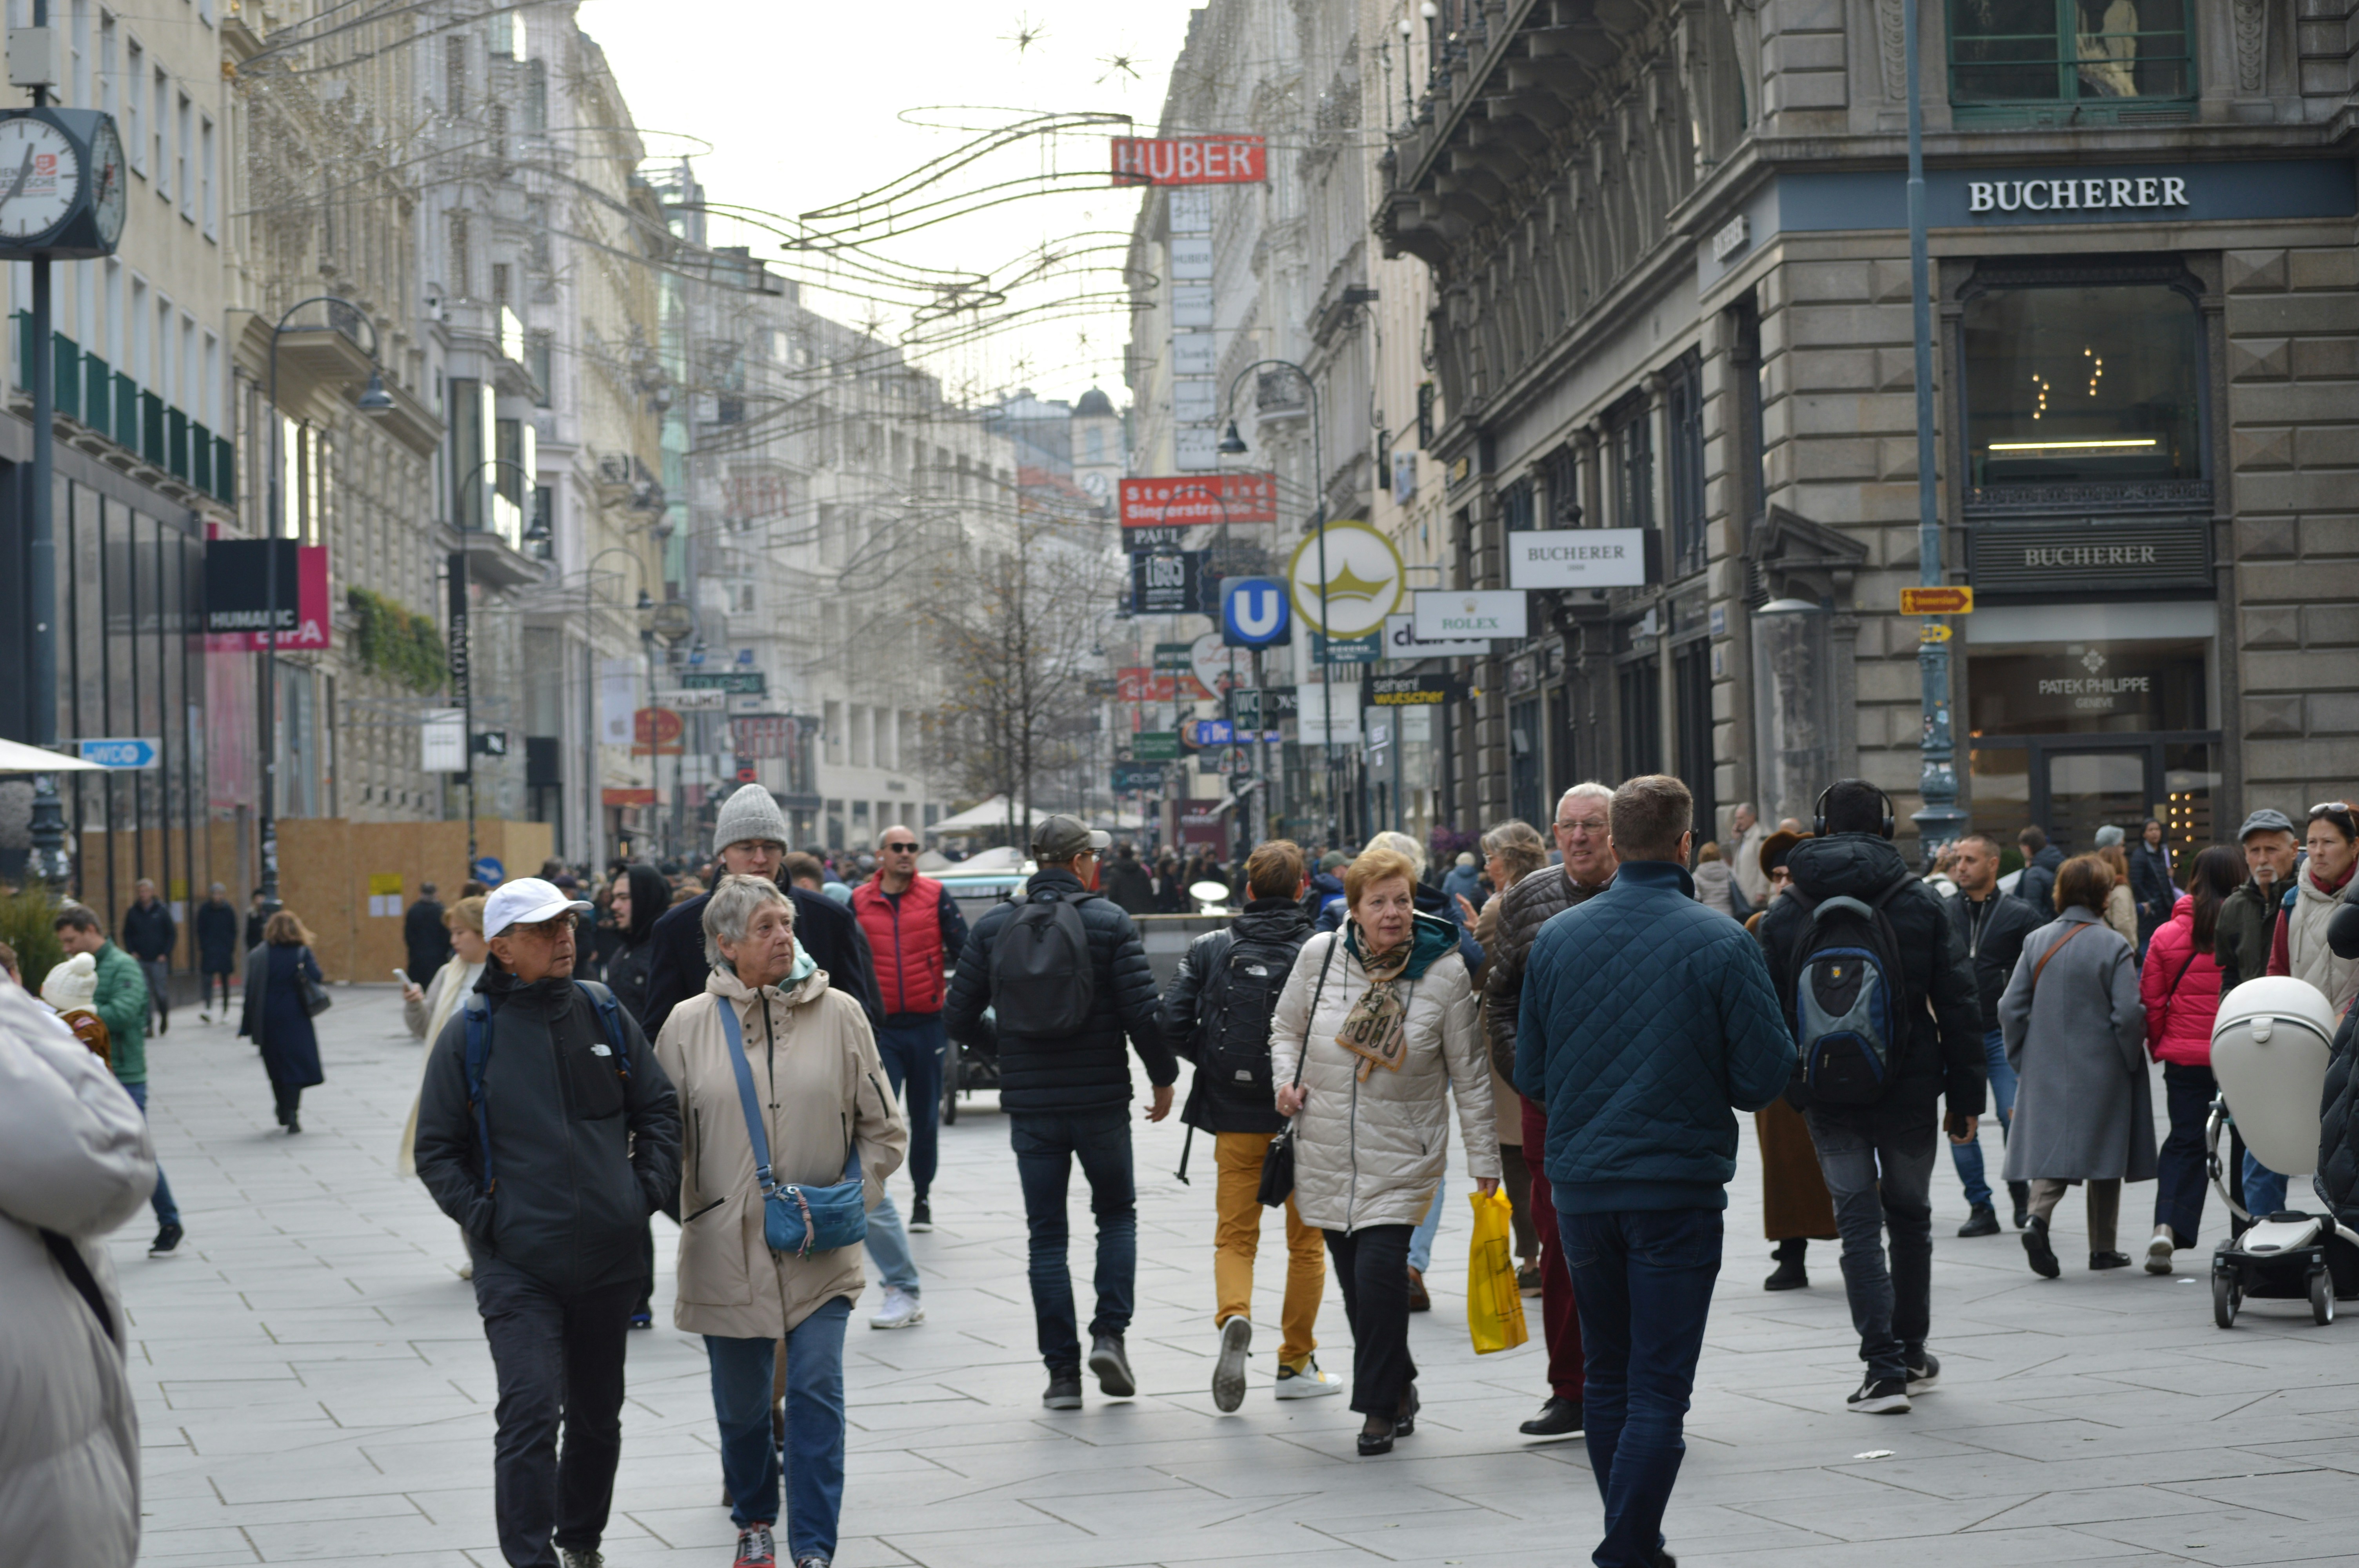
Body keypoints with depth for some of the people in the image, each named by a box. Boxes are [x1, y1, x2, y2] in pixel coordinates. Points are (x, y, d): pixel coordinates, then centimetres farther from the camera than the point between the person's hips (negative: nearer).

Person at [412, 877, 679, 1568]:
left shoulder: (604, 1014, 4)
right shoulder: (469, 1034, -5)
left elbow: (659, 1108, 14)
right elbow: (436, 1149, 1)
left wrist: (650, 1187, 3)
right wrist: (482, 1216, -8)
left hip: (609, 1258, 4)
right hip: (518, 1265, -4)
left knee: (596, 1414, 17)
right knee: (530, 1413, -16)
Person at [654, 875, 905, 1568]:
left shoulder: (838, 1014, 1)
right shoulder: (689, 1024, 0)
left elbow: (883, 1131, 7)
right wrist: (686, 1208, 0)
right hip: (727, 1249, 1)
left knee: (817, 1392, -8)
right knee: (740, 1401, 10)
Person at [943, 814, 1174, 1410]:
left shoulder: (993, 927, 1)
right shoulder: (1108, 921, -7)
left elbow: (958, 1017, 3)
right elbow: (1143, 1012, -12)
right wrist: (1163, 1077, 3)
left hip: (1030, 1103, 2)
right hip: (1101, 1099, -2)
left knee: (1047, 1235, 8)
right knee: (1117, 1213, 18)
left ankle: (1062, 1372, 4)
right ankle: (1110, 1334, 1)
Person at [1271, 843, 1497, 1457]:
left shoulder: (1445, 970, -7)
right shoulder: (1319, 955, -2)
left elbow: (1469, 1072, -1)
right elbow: (1287, 1026, 15)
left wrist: (1483, 1158, 0)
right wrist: (1287, 1078, -5)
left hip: (1402, 1158, -3)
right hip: (1326, 1153, 3)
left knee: (1381, 1270, -17)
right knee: (1354, 1281, 9)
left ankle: (1381, 1406, -4)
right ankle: (1398, 1388, 28)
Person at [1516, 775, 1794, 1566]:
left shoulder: (1555, 938, 0)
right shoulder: (1723, 944, -10)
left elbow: (1530, 1075, 6)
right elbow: (1765, 1077, -8)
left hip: (1581, 1185, 4)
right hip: (1680, 1189, -4)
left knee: (1609, 1378, 16)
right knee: (1658, 1389, -1)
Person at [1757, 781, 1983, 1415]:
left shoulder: (1786, 912, 0)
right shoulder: (1921, 902, -2)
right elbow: (1957, 1003, -2)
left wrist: (1789, 1088, 11)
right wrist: (1965, 1095, 3)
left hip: (1829, 1096, 0)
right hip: (1908, 1089, 0)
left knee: (1859, 1223, 2)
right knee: (1909, 1214, 16)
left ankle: (1885, 1368, -8)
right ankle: (1912, 1355, 26)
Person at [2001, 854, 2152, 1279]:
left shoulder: (2037, 942, 0)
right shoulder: (2114, 946, -11)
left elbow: (2011, 1008, 1)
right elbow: (2128, 1014, -14)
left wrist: (2022, 1059, 13)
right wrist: (2131, 1060, 2)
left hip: (2047, 1069, 2)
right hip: (2102, 1070, -2)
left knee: (2050, 1145, 7)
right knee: (2102, 1149, 10)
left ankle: (2038, 1217, -20)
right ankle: (2103, 1247, 16)